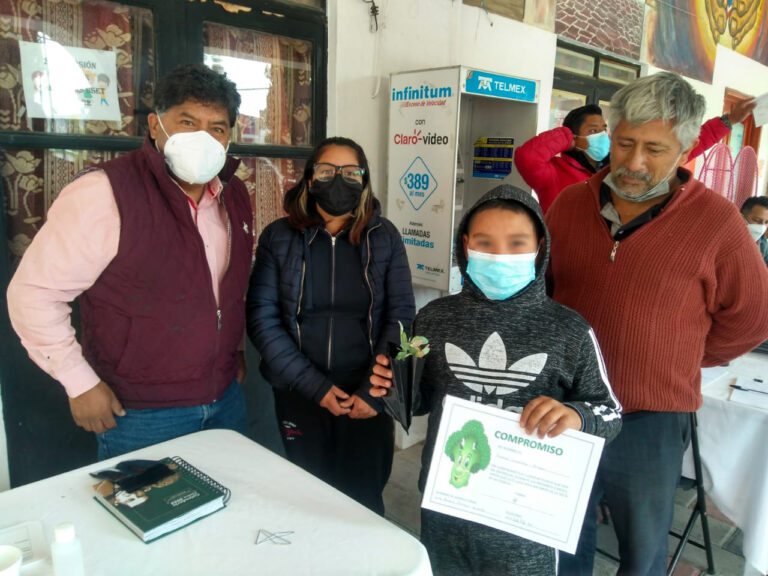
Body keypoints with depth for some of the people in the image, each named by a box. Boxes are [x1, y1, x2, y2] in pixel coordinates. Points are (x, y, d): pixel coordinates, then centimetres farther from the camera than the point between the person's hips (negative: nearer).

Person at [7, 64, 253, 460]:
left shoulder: (235, 196, 3)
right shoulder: (104, 193, -18)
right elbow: (34, 292, -15)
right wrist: (80, 382, -13)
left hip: (226, 399, 7)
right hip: (141, 414, -6)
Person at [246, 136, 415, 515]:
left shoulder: (384, 237, 0)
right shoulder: (278, 237, -1)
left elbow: (401, 316, -3)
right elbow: (262, 318, -6)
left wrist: (376, 391, -12)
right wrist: (314, 386, -13)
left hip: (367, 397, 0)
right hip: (299, 396, 1)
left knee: (364, 502, 11)